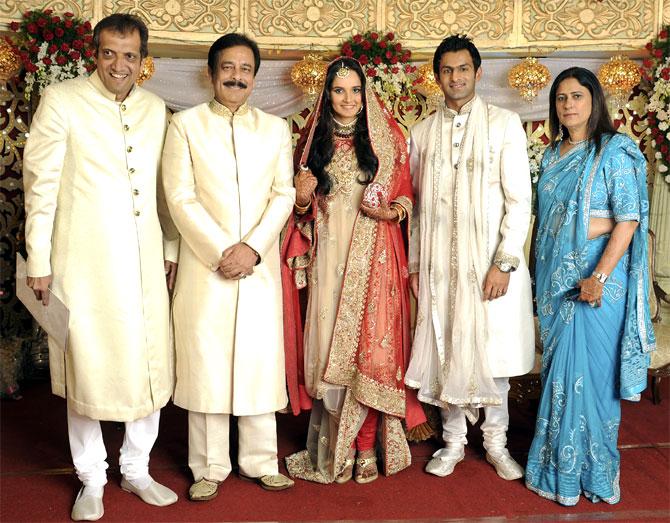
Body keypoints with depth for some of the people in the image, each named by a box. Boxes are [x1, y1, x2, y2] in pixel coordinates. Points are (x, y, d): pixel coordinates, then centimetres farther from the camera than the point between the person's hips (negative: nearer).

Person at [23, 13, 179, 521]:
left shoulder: (156, 108, 11)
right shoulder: (61, 100, -3)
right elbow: (41, 184, -4)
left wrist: (172, 249, 13)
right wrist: (39, 261, -6)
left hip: (145, 263, 4)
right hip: (83, 263, -4)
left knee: (150, 369, 8)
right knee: (86, 370, 6)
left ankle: (137, 470, 27)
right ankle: (91, 480, 23)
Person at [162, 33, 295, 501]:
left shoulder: (275, 128, 11)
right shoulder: (186, 125, 3)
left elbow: (284, 195, 4)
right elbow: (181, 197, -4)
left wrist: (253, 247, -10)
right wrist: (221, 251, -12)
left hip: (260, 265, 2)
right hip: (205, 265, -2)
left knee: (260, 360, 5)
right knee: (205, 362, 3)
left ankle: (261, 462, 19)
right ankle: (209, 468, 16)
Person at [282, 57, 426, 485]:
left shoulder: (387, 138, 4)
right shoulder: (315, 140, 11)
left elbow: (406, 195, 5)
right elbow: (304, 208, 16)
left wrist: (391, 211, -15)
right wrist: (302, 199, -6)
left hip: (373, 256, -2)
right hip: (327, 257, 2)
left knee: (369, 346, -3)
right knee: (328, 345, 3)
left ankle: (365, 447, 11)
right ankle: (331, 445, 17)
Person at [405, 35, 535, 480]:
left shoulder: (504, 124, -1)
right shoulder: (423, 132, 9)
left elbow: (519, 199, -6)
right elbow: (417, 203, 12)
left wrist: (504, 263, -13)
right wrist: (414, 263, 9)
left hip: (490, 260, -2)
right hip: (439, 263, 3)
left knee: (492, 352, 5)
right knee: (446, 350, 7)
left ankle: (496, 442, 23)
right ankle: (454, 441, 23)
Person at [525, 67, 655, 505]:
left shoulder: (615, 152, -7)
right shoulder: (553, 155, 12)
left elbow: (628, 221, -14)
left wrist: (599, 276, -22)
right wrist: (543, 272, 10)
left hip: (596, 276, -6)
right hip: (555, 274, 6)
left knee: (589, 370, 0)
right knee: (561, 368, 12)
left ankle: (588, 469, 17)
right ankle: (559, 460, 25)